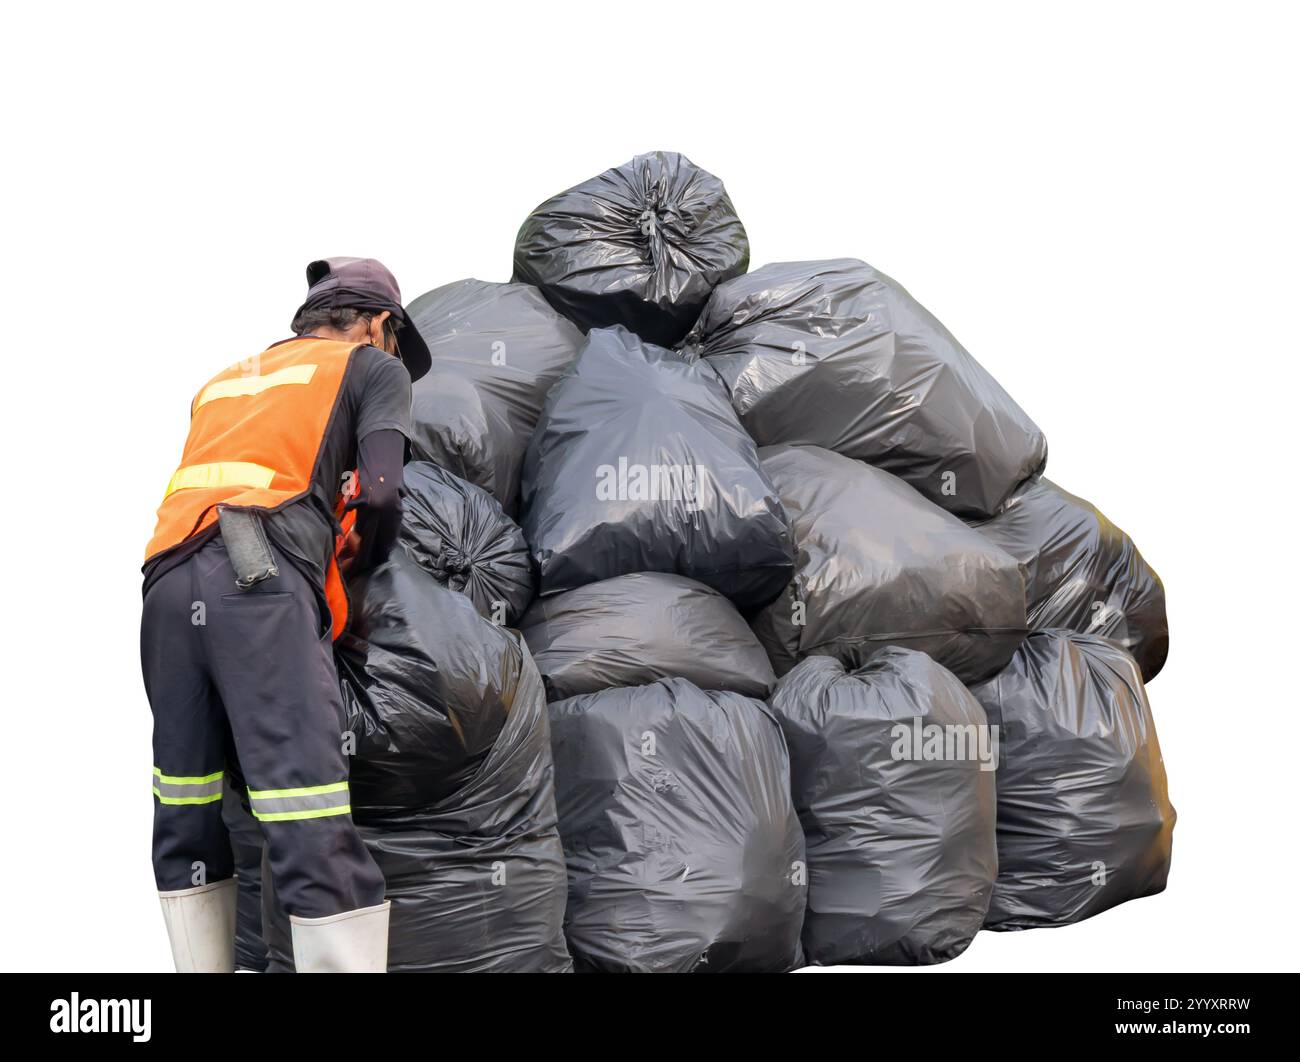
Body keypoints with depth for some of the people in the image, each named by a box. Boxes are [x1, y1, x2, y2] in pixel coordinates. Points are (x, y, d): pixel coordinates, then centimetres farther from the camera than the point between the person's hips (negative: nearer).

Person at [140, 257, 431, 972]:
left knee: (185, 824, 12)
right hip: (263, 583, -6)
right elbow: (380, 492, 3)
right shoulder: (374, 365, 18)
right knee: (317, 839, -13)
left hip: (168, 583, 6)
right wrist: (363, 566, 21)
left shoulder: (225, 381, 34)